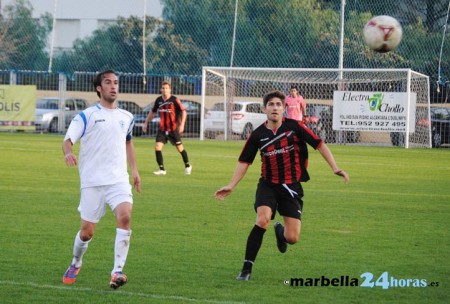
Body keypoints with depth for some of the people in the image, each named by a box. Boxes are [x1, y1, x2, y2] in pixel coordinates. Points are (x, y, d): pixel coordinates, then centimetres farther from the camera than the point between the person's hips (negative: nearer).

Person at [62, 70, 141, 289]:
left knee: (125, 216, -23)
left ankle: (117, 271, -22)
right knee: (87, 230, 2)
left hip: (119, 180, 2)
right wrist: (68, 152, -32)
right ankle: (76, 264, 34)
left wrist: (134, 170, 26)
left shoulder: (126, 117, 13)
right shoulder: (87, 116, -1)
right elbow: (68, 139, -9)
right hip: (92, 181, -2)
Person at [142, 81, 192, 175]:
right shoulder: (159, 100, 4)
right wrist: (146, 123, 15)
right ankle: (162, 169, -3)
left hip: (173, 129, -4)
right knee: (157, 147, -10)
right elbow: (152, 112, 19)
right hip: (162, 129, 4)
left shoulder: (174, 100, -11)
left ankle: (187, 166, 28)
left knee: (180, 148, 5)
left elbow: (183, 112, -9)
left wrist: (182, 124, -18)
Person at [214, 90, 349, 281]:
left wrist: (335, 168, -12)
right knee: (262, 220, -28)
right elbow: (244, 161, 6)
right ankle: (247, 268, -18)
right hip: (268, 185, 0)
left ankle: (280, 232, 35)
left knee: (292, 238, -6)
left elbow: (319, 144, -4)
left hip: (292, 187, 0)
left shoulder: (294, 127, -7)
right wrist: (231, 186, -1)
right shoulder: (258, 135, -3)